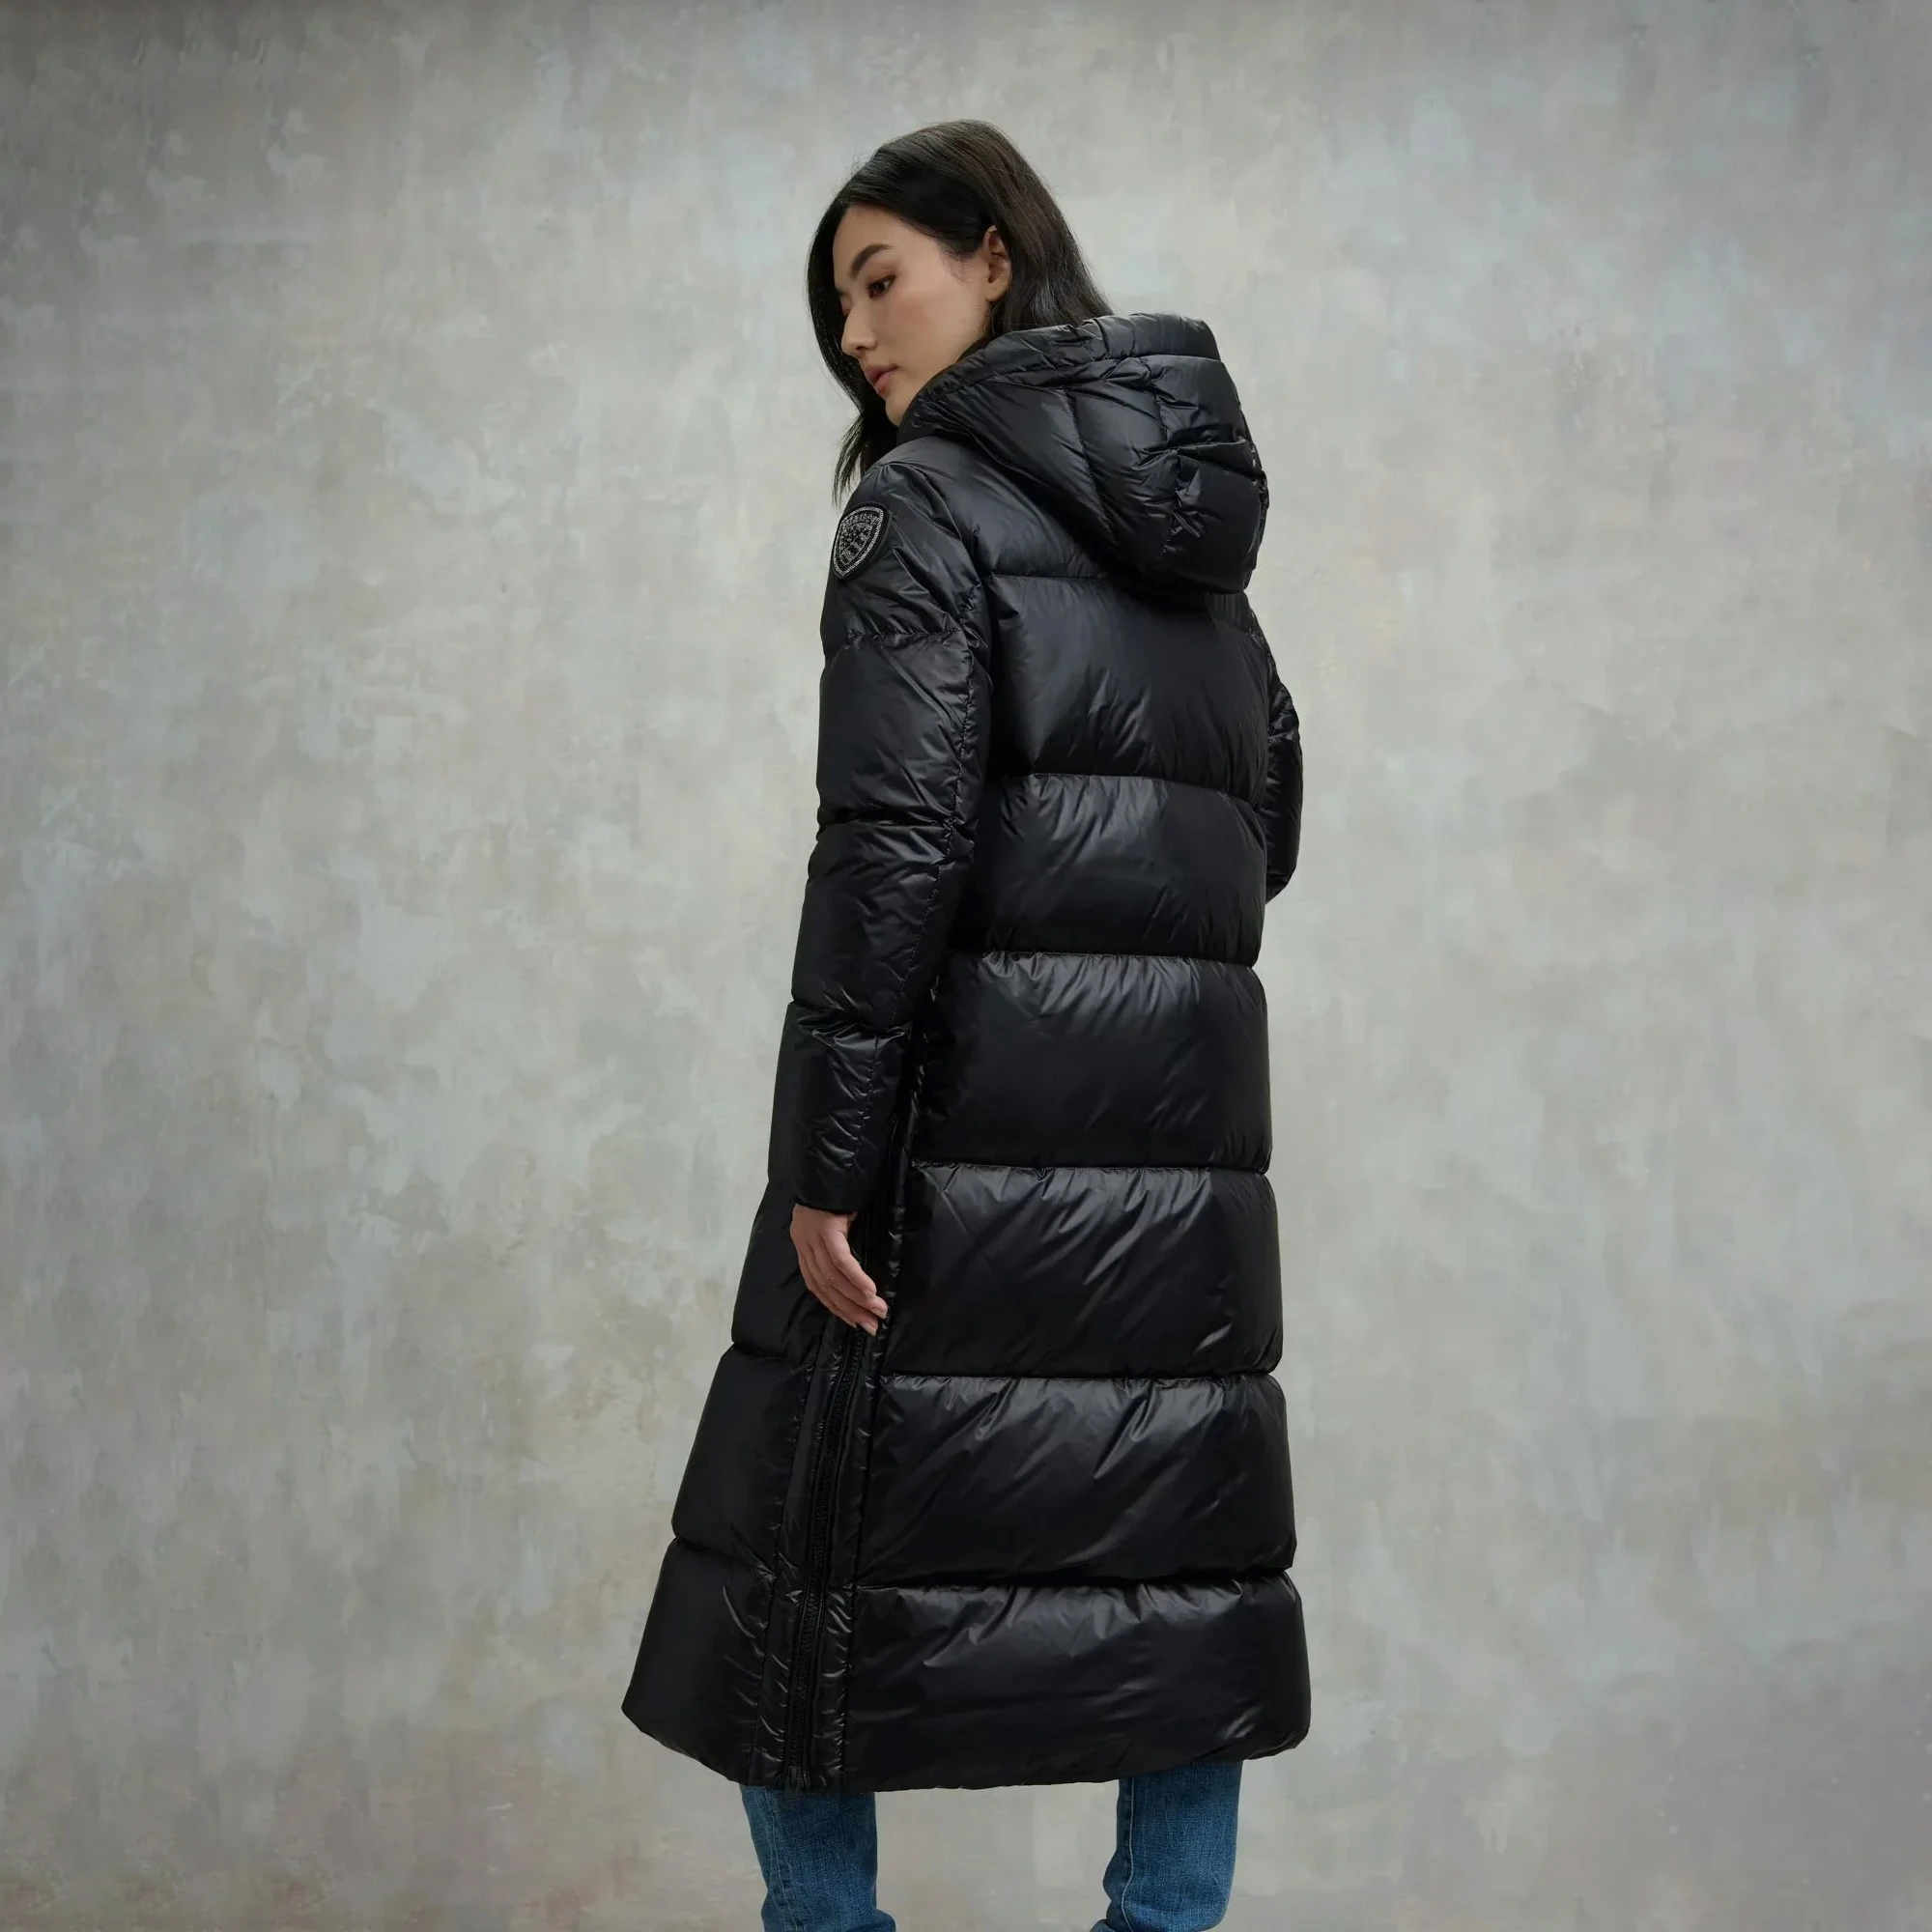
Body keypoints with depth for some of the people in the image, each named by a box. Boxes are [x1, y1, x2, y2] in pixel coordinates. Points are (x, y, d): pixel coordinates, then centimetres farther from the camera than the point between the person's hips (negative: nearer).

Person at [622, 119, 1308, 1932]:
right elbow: (1271, 810, 19)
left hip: (971, 1109, -7)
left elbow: (893, 847, -14)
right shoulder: (1193, 514, 15)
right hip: (1186, 1117, 7)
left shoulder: (932, 498, -6)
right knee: (1184, 1559, 10)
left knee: (824, 1562, 4)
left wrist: (831, 1155, -14)